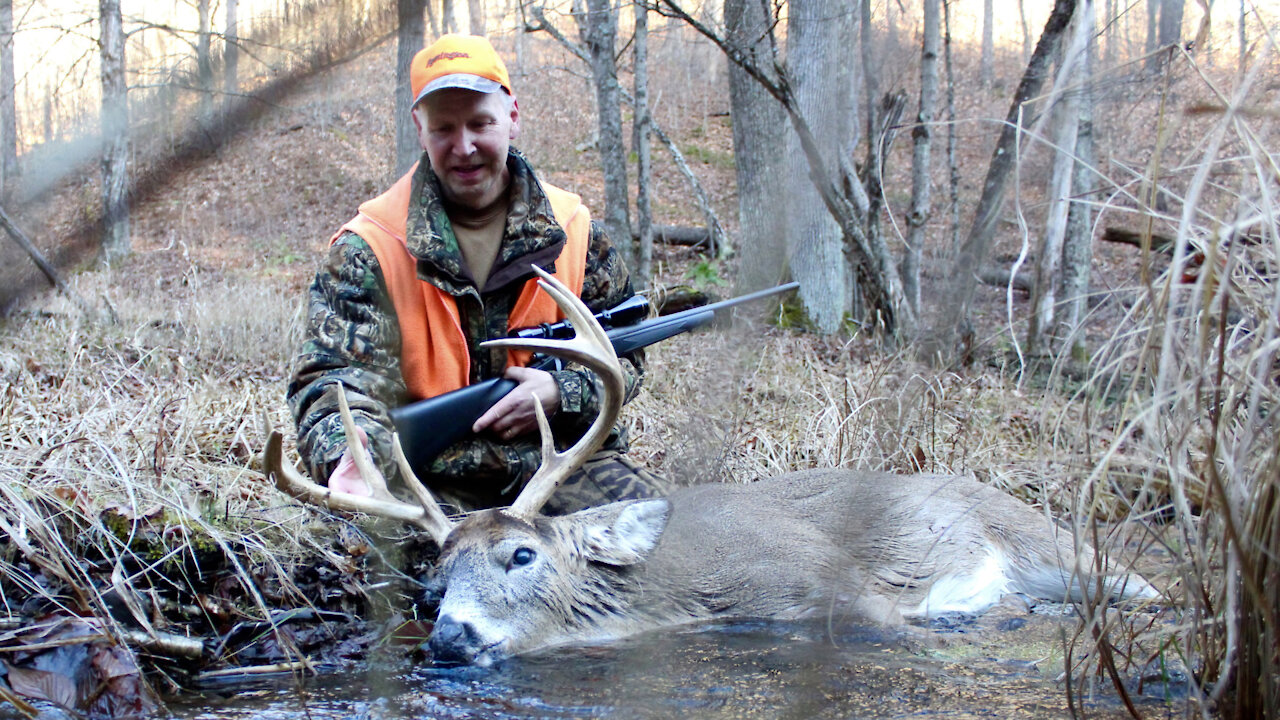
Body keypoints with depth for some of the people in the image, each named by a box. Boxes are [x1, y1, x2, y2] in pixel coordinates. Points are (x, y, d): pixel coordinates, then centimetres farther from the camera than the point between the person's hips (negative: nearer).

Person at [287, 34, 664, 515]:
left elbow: (623, 357, 14)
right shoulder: (369, 246, -2)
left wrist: (563, 393, -9)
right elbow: (335, 375, -10)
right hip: (430, 477, -3)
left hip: (560, 461, 3)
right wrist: (348, 457, -34)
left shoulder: (572, 230, 8)